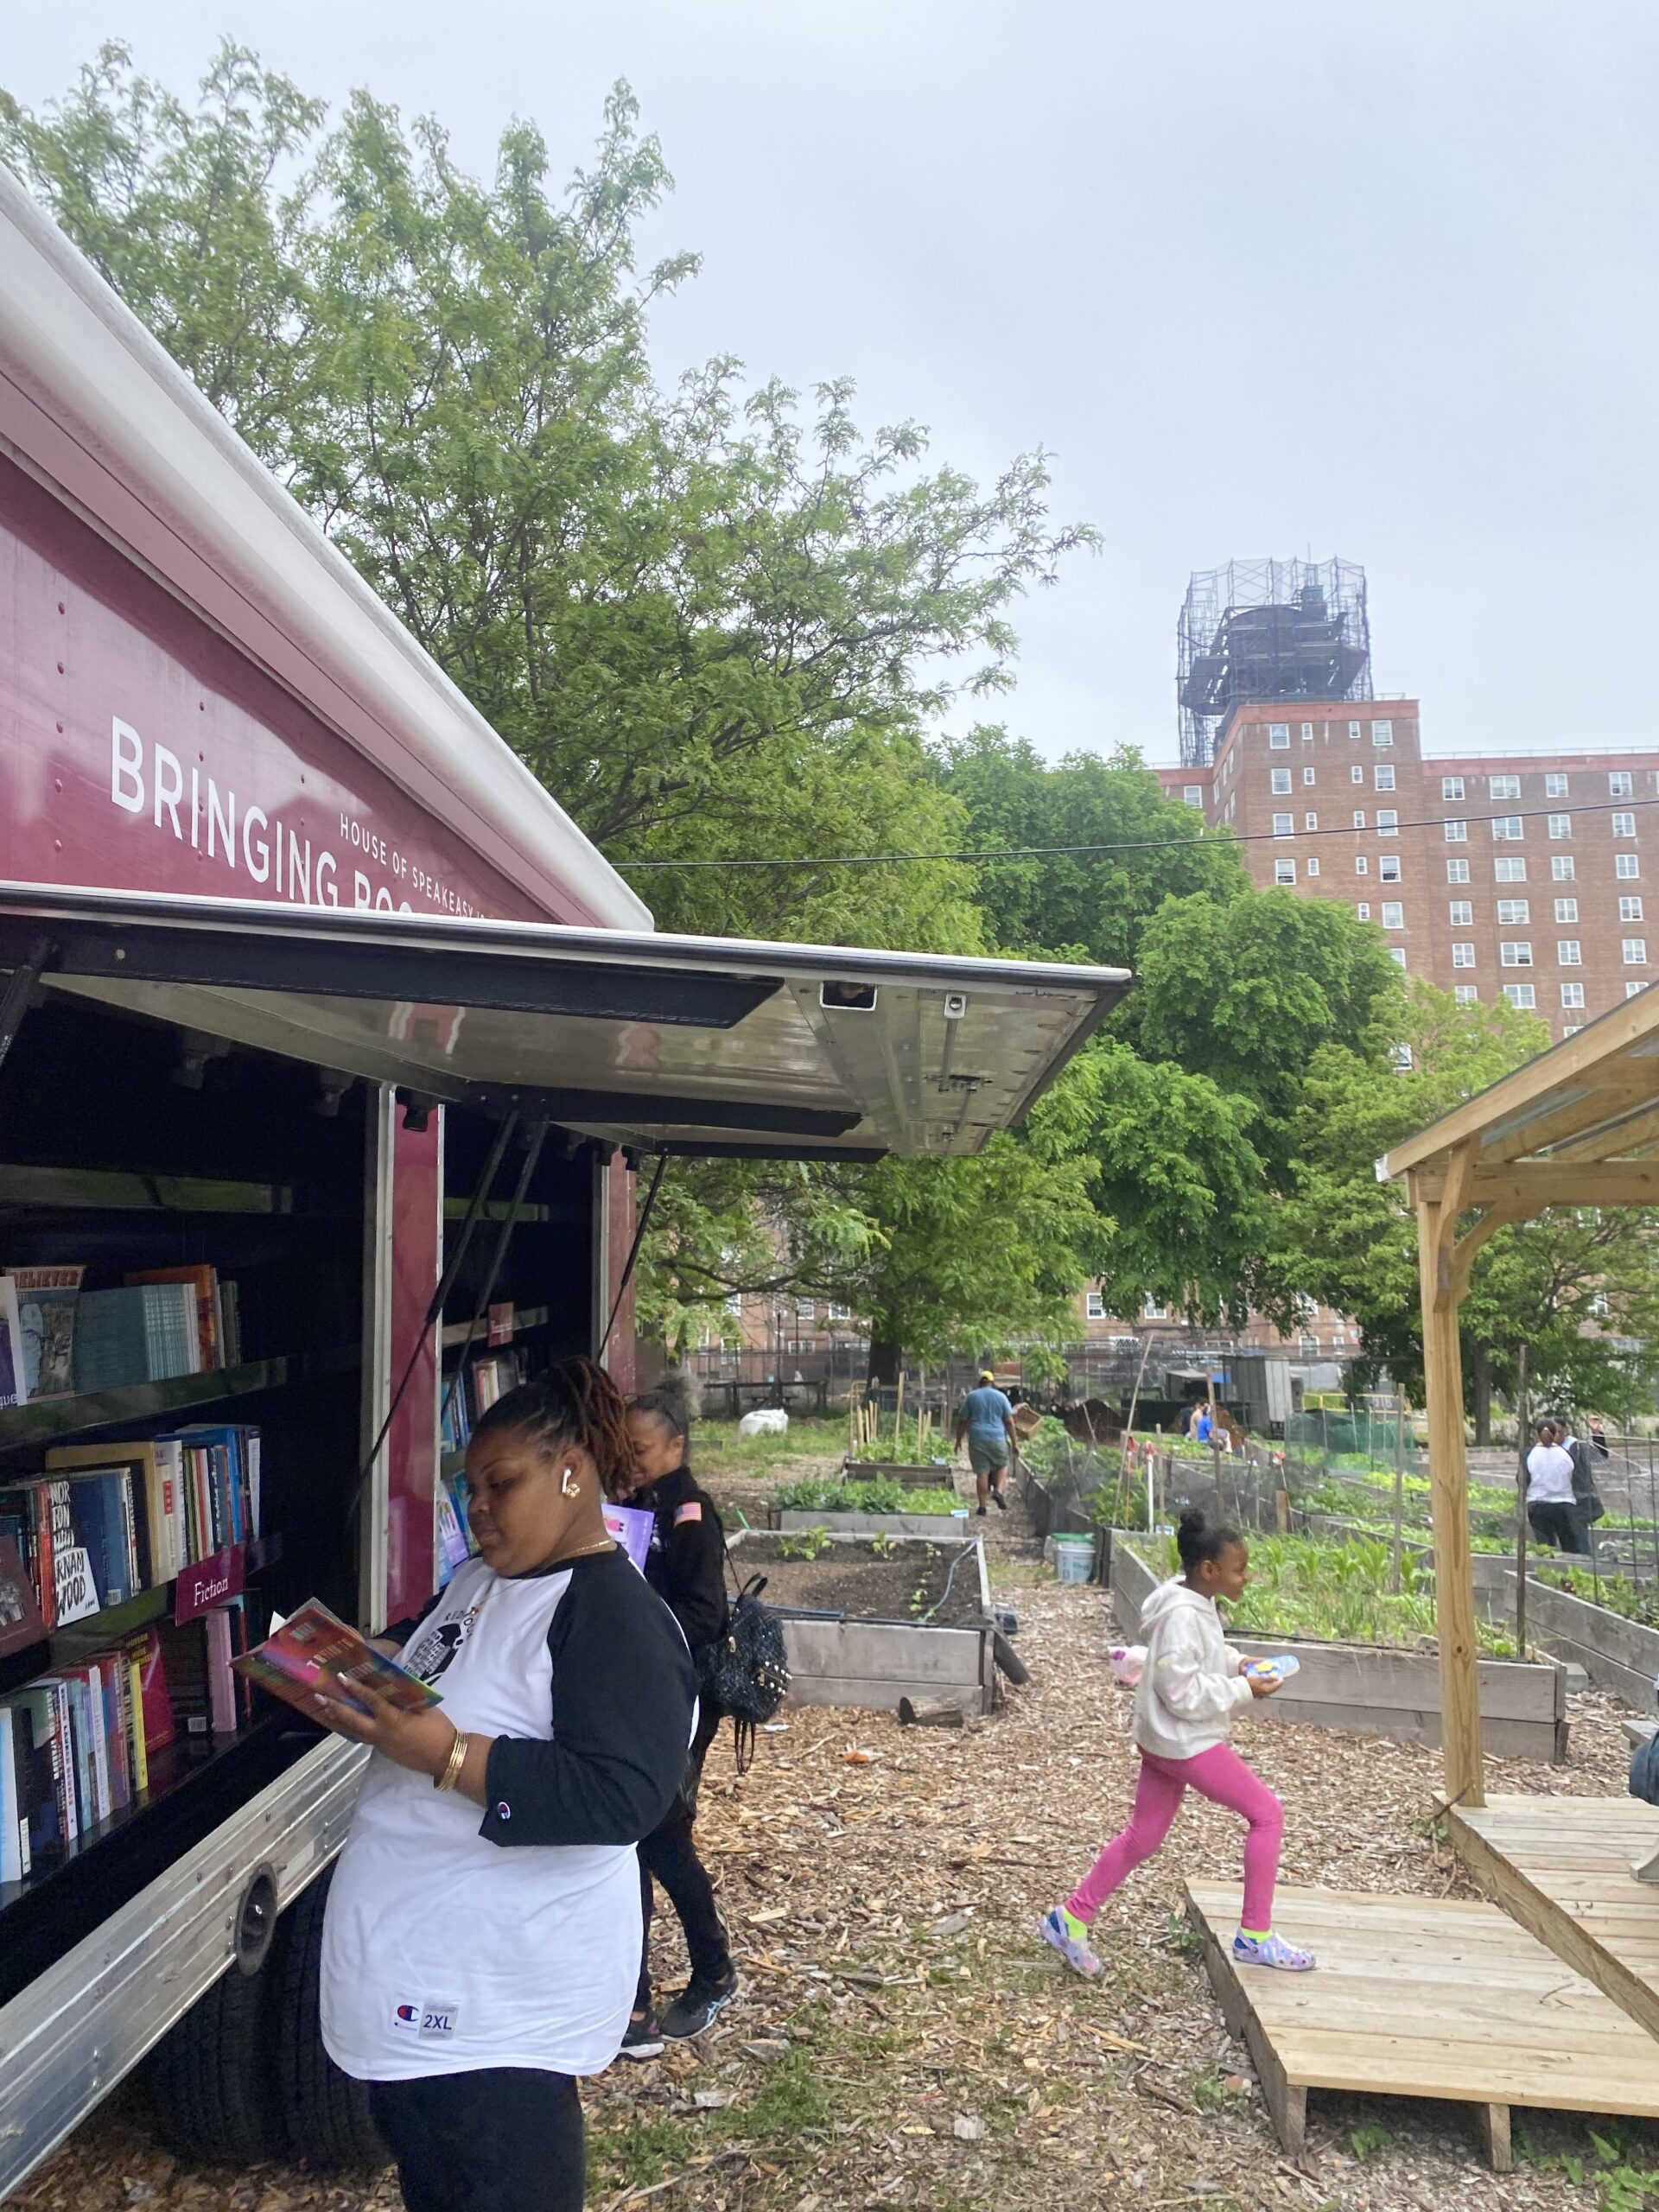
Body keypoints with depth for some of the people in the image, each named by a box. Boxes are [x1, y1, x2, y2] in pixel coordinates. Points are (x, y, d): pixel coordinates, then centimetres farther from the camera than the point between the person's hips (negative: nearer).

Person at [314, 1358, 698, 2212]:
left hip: (501, 1997, -9)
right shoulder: (477, 1581, 7)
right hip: (414, 1958, 9)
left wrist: (444, 1755, -33)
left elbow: (624, 1797, -30)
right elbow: (434, 1688, 20)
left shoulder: (621, 1618, -22)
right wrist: (361, 1687, -3)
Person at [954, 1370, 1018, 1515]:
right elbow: (1009, 1421, 2)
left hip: (977, 1440, 1)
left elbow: (962, 1420, 5)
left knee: (981, 1472, 4)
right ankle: (998, 1491, -4)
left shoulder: (971, 1397, 5)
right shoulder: (1000, 1397, 3)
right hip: (997, 1440, -1)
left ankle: (982, 1507, 6)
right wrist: (1014, 1442, 6)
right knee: (1002, 1466, 19)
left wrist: (959, 1440, 13)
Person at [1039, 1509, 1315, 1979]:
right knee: (1266, 1813, 1)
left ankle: (1071, 1919, 22)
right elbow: (1184, 1694, -25)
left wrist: (1235, 1663, 5)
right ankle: (1255, 1937, 10)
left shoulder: (1195, 1605, 6)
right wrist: (1244, 1689, -19)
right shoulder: (1183, 1616, -25)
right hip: (1187, 1743, -10)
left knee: (1143, 1836, 16)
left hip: (1166, 1741, 10)